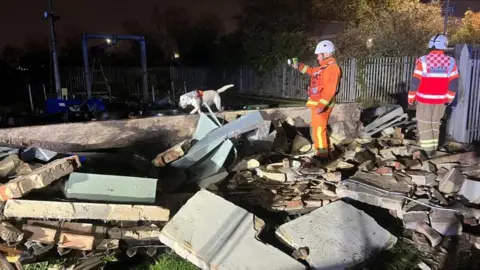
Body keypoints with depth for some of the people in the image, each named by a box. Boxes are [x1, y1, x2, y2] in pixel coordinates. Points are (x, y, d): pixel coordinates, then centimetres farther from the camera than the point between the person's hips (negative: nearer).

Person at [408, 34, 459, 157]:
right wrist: (449, 98, 13)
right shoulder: (451, 62, -3)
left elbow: (415, 81, -12)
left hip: (425, 99, -3)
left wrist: (411, 97, -1)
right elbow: (454, 83, 1)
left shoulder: (423, 61, -14)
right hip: (441, 100, 4)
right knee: (435, 123, 18)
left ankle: (428, 149, 6)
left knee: (424, 123, 8)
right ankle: (433, 147, 23)